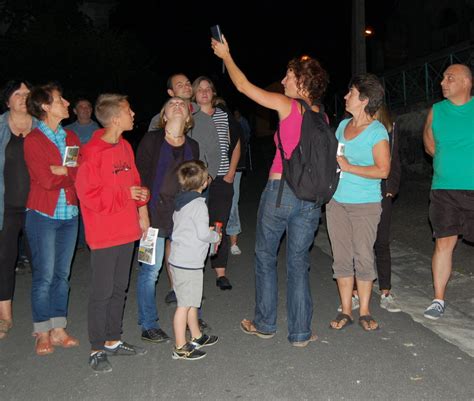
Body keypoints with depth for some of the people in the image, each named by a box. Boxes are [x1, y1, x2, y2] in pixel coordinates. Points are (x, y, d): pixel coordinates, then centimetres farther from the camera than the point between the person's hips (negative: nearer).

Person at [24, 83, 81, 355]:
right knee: (44, 275, -1)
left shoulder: (72, 138, 11)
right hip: (43, 215, -5)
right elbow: (46, 179, -15)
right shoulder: (33, 140, -5)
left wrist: (60, 171, -13)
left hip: (69, 214, 5)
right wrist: (71, 173, -4)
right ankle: (43, 334, 13)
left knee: (63, 274, 9)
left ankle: (58, 330, 19)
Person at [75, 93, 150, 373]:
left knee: (120, 289, 16)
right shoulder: (93, 152, -16)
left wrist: (142, 209, 3)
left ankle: (113, 340, 31)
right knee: (102, 292, 3)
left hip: (127, 231, 8)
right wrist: (126, 195, -15)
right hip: (104, 234, -8)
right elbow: (89, 195, -19)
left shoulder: (125, 147, 9)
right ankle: (97, 349, 18)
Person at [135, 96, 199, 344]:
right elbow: (141, 176, -4)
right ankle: (148, 326, 14)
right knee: (150, 270, 0)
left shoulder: (192, 146, 13)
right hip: (155, 214, -4)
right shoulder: (151, 140, 0)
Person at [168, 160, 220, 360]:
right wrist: (216, 236, 0)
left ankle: (197, 336, 34)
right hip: (189, 263, -9)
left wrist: (208, 231, 16)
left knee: (192, 301, 20)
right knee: (185, 305, -1)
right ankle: (180, 347, 8)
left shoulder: (181, 201, 8)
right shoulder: (198, 204, -18)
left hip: (178, 259, 9)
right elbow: (203, 234, -21)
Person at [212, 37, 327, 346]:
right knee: (299, 263, 11)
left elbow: (243, 86, 1)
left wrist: (226, 55, 16)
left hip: (280, 190, -5)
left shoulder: (288, 106, -7)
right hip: (310, 196, 5)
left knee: (266, 257, 13)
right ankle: (301, 332, 16)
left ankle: (265, 324, 24)